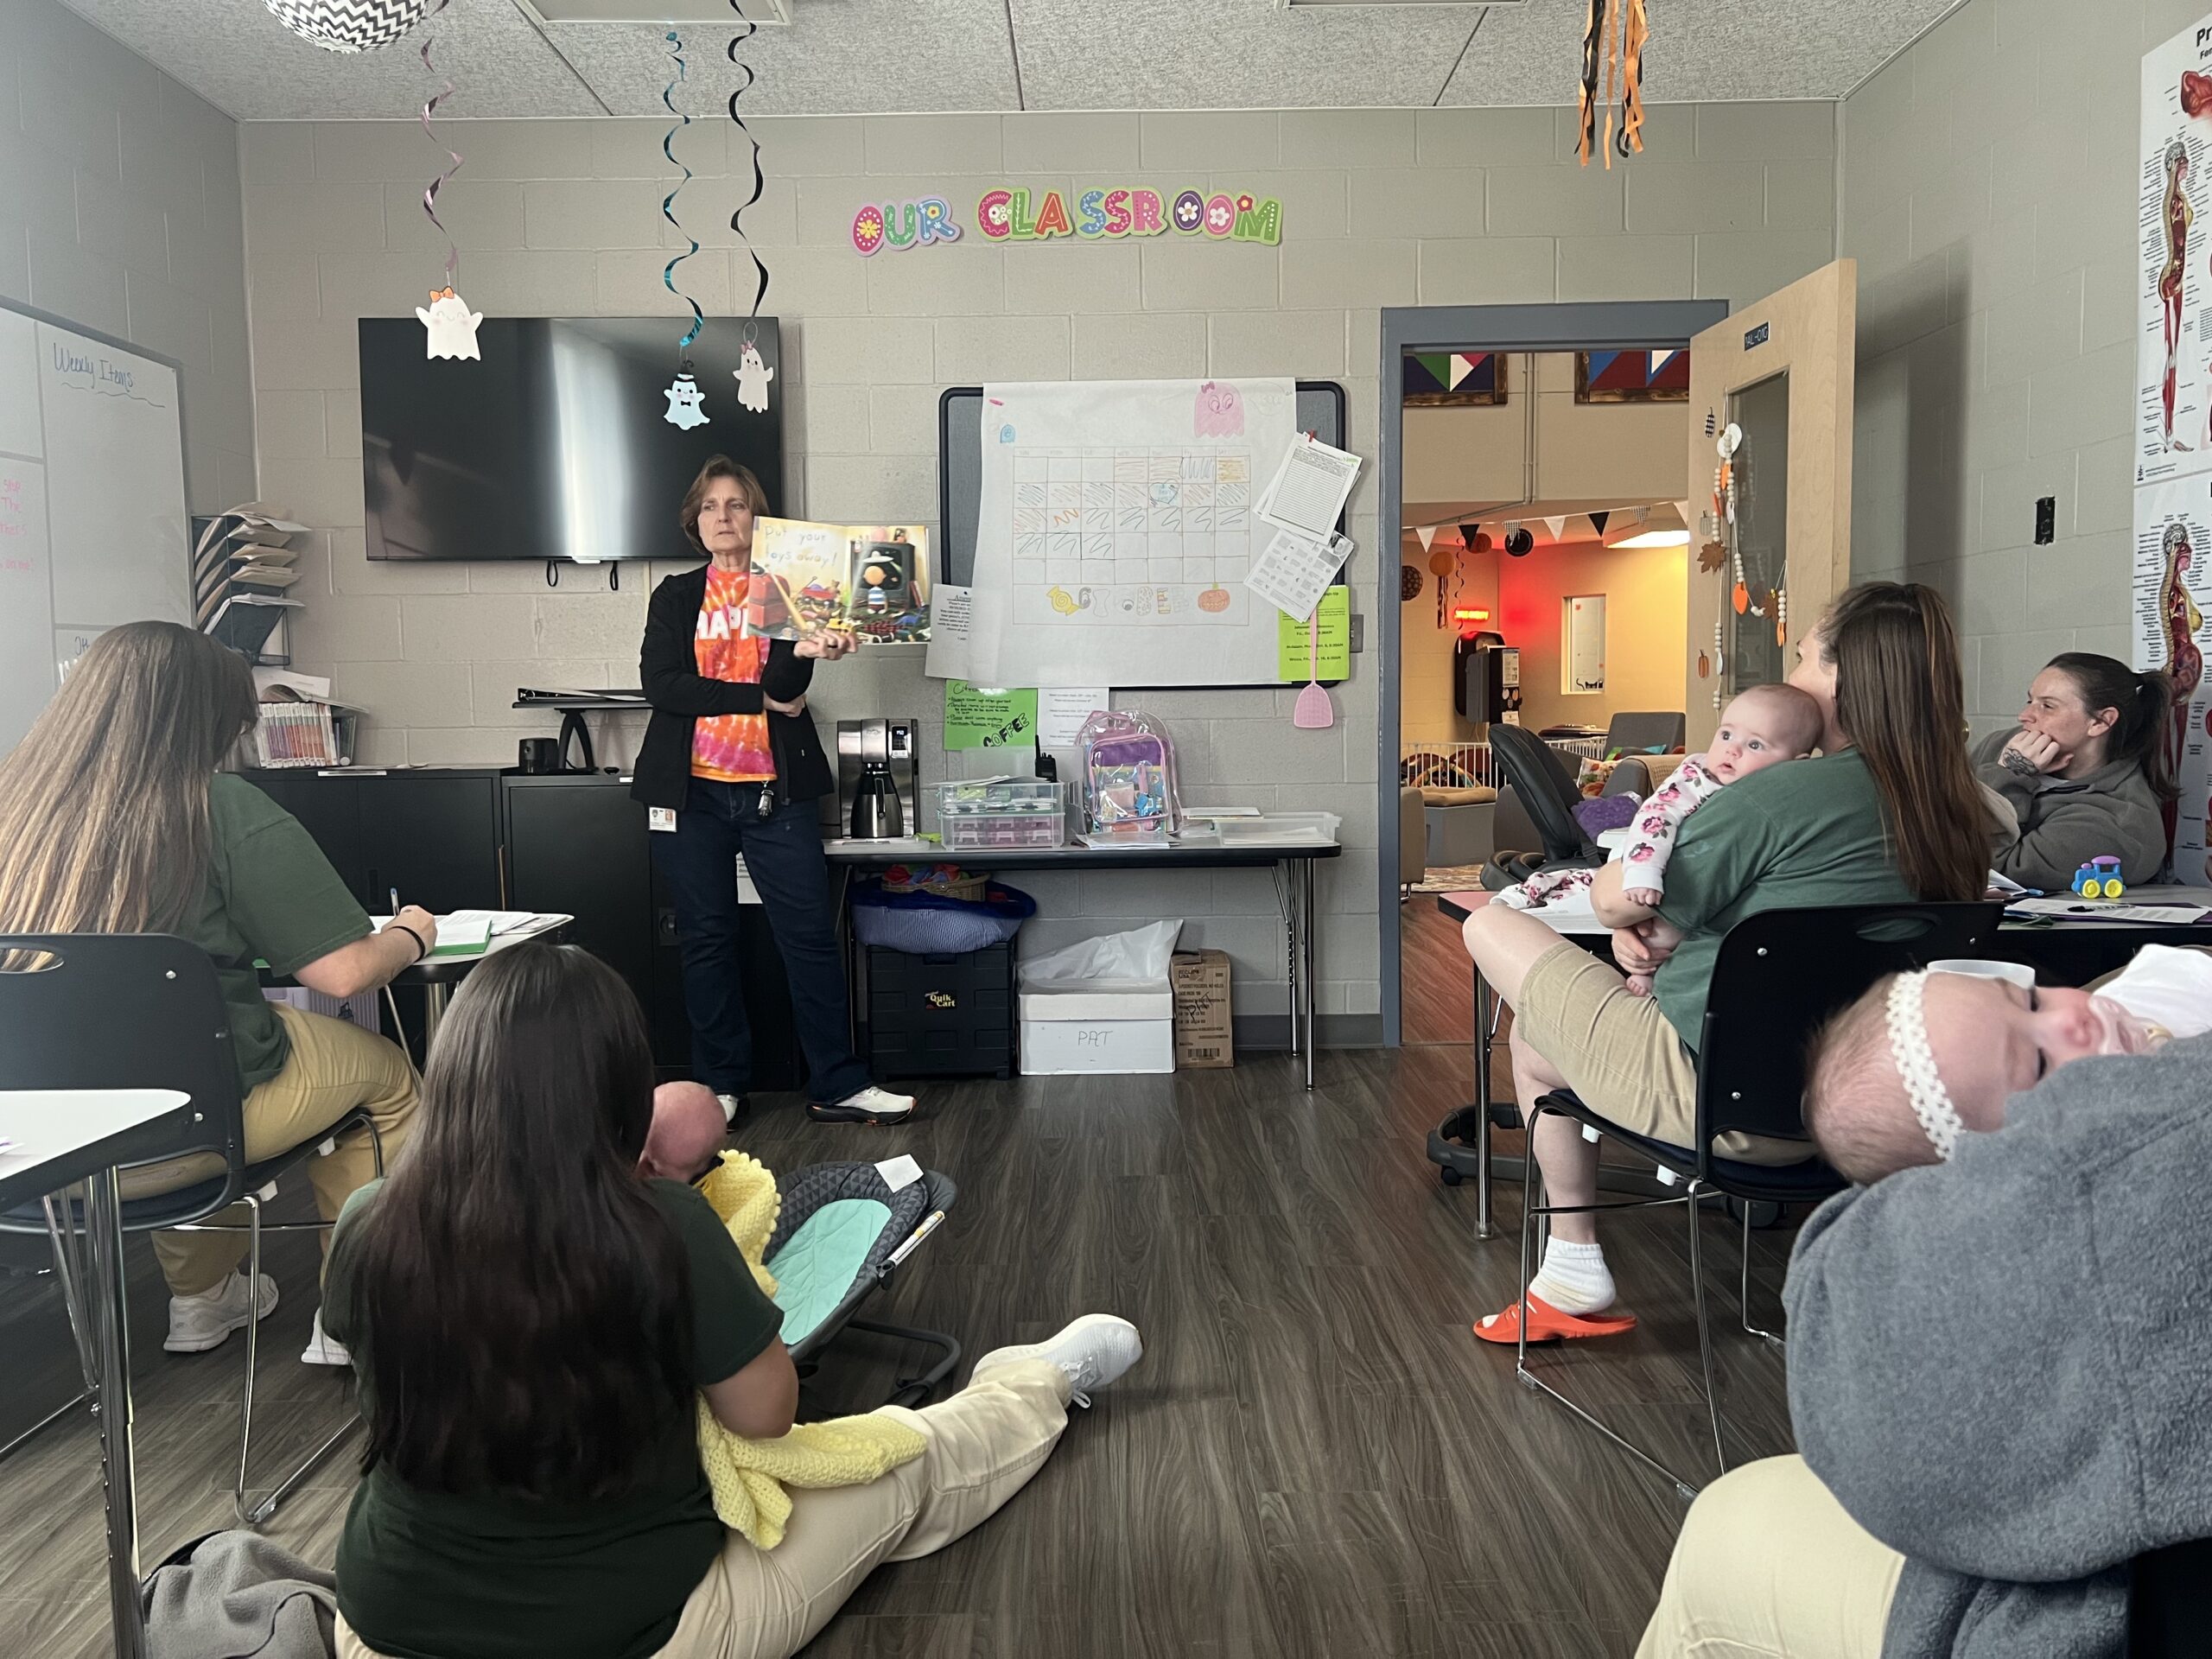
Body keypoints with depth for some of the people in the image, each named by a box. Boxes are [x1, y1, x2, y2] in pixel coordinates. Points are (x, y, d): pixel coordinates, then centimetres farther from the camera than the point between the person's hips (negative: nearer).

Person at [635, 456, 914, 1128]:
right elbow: (659, 683, -7)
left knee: (811, 935, -2)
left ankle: (837, 1086, 5)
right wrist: (760, 698, -11)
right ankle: (720, 1085, 19)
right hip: (693, 792, 1)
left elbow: (785, 688, -8)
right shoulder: (675, 597, 9)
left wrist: (803, 653, -31)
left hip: (776, 791, -1)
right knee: (707, 940, 7)